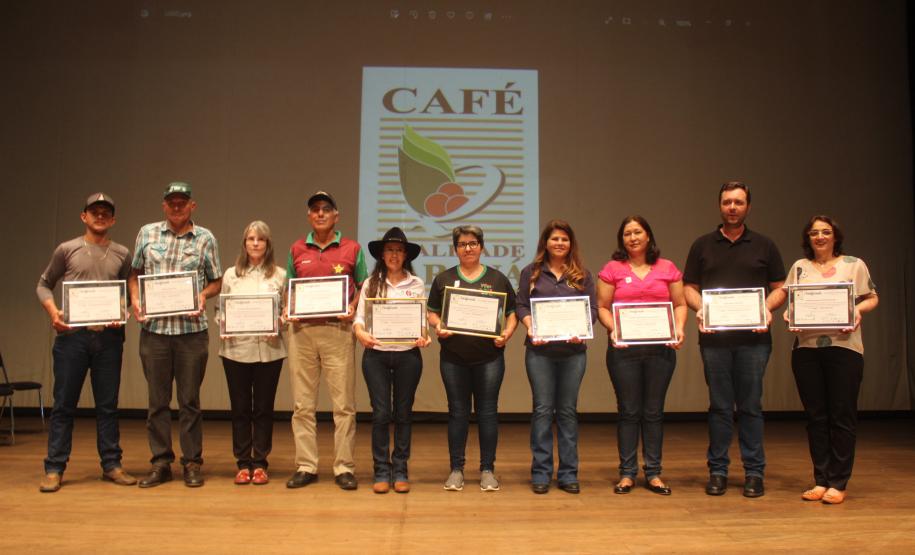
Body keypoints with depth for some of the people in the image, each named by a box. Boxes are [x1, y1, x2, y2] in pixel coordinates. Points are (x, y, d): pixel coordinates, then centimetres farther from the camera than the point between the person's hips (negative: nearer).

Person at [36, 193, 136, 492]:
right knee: (64, 404, 4)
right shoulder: (67, 250, 4)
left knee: (108, 405, 8)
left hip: (109, 336, 2)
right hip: (72, 334, -1)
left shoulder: (122, 254, 8)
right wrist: (53, 312, -6)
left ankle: (111, 465, 17)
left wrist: (122, 314, -6)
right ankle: (54, 469, 13)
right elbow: (44, 284, 10)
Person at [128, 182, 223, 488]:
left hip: (191, 328, -1)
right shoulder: (147, 233, 9)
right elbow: (135, 273, 15)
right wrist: (135, 299, -1)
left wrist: (203, 295, -9)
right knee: (158, 400, 7)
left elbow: (216, 280, 10)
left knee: (190, 400, 4)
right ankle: (161, 462, 18)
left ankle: (192, 463, 14)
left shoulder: (205, 238, 6)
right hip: (154, 328, 2)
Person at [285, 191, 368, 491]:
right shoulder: (297, 249, 12)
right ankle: (305, 467, 15)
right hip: (302, 331, 2)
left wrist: (352, 308, -9)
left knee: (344, 404, -1)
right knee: (302, 404, 6)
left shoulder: (352, 249, 6)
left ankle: (344, 468, 8)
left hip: (338, 330, -2)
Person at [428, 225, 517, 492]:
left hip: (489, 356, 0)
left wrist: (507, 333, -10)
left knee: (488, 411, 4)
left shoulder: (497, 278, 7)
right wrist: (438, 325, -10)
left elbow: (512, 312, 7)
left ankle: (487, 469, 14)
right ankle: (456, 469, 16)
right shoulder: (443, 279, 10)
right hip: (454, 357, 1)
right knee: (457, 412, 6)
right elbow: (432, 312, 10)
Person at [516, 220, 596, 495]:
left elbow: (592, 308, 5)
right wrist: (531, 328, -15)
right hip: (540, 350, -1)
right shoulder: (531, 272, 8)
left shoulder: (582, 275, 10)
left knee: (568, 410, 6)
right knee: (543, 409, 1)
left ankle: (568, 474, 14)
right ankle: (541, 473, 9)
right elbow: (521, 305, 3)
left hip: (573, 350, 1)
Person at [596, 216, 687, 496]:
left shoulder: (667, 268, 8)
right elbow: (602, 307, 2)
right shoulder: (612, 269, 3)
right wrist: (612, 329, -15)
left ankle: (653, 473, 18)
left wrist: (679, 328, -8)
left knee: (654, 411, 8)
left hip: (660, 348, 1)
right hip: (624, 348, -1)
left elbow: (680, 304, 9)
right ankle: (627, 473, 14)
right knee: (629, 411, 5)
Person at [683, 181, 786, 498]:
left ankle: (754, 472, 13)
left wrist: (767, 309, -10)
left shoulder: (764, 246, 10)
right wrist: (699, 308, -10)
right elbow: (689, 287, 10)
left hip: (753, 338, 0)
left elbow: (779, 287, 9)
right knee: (719, 406, 5)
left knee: (751, 406, 4)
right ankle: (717, 470, 14)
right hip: (714, 338, 0)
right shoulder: (702, 245, 10)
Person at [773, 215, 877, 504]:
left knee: (842, 416, -1)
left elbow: (872, 298, 9)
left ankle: (838, 484, 8)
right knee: (816, 416, 6)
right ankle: (820, 480, 15)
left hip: (844, 347, -2)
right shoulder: (799, 267, 13)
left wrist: (858, 310, -11)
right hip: (806, 348, 2)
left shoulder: (854, 264, 7)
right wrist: (789, 314, -9)